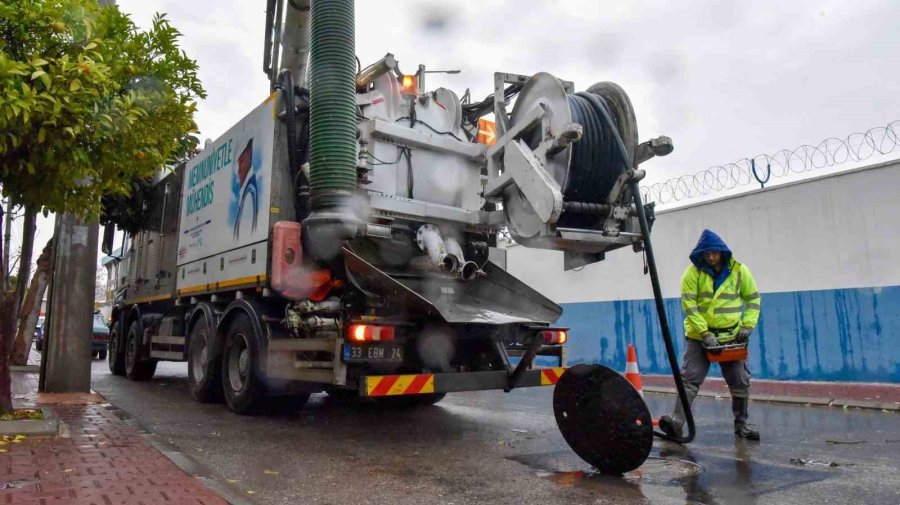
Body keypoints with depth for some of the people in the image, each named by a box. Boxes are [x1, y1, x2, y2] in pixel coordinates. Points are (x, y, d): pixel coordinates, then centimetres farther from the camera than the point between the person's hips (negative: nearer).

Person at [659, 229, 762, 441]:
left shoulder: (739, 270, -1)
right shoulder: (693, 272, -7)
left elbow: (753, 299, 8)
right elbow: (689, 305, -11)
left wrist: (747, 326, -4)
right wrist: (704, 332, -18)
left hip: (732, 337, 2)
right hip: (699, 336, -2)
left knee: (740, 382, 8)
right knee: (689, 379, -9)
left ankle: (741, 425, 23)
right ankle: (677, 421, -14)